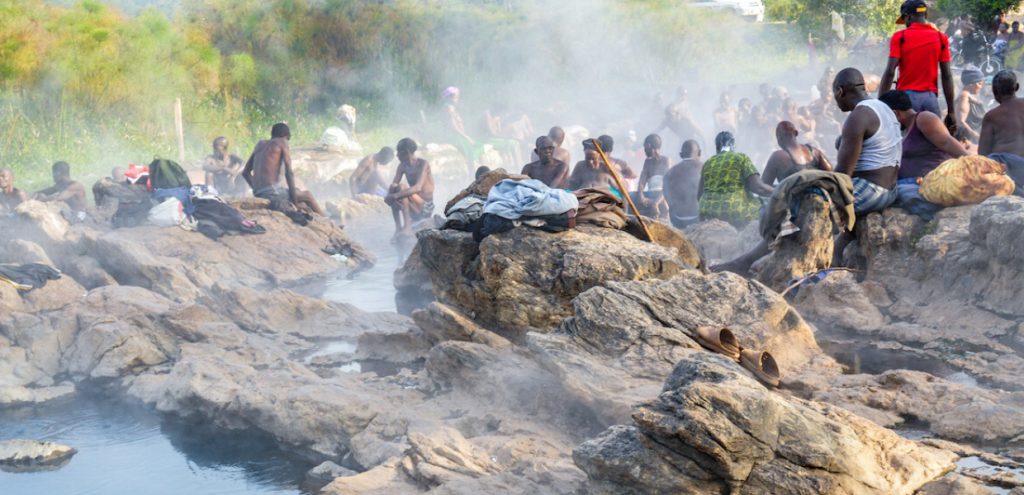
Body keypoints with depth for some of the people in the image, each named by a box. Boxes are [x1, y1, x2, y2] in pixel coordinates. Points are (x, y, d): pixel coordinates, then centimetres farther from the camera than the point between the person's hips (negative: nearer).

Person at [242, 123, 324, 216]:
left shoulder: (260, 144, 21)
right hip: (273, 194, -7)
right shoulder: (282, 142, 2)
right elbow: (289, 173, -6)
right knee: (308, 195, 14)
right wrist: (295, 202, -3)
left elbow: (245, 173, 23)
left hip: (258, 195, 7)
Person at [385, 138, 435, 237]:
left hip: (426, 208, -7)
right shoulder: (403, 166, 5)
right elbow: (393, 184, 1)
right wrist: (390, 194, -23)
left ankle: (407, 227, -31)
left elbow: (418, 187, -31)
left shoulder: (423, 164, -17)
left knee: (402, 188, -26)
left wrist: (396, 195, -37)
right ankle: (398, 228, -11)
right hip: (413, 210, 7)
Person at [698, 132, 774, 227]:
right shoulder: (741, 158, 4)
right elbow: (757, 187, -4)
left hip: (708, 216, 4)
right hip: (736, 214, -4)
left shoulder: (708, 163, 14)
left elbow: (700, 195, 15)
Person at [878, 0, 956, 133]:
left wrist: (880, 105, -5)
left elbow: (890, 72, -8)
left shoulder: (900, 37, -1)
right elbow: (947, 76, 3)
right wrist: (950, 111, 5)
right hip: (930, 98, 2)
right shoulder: (941, 38, 6)